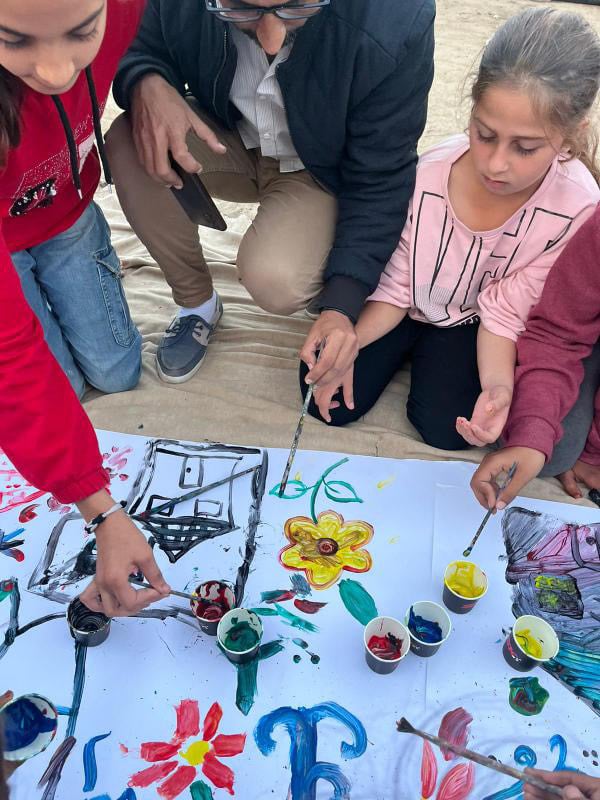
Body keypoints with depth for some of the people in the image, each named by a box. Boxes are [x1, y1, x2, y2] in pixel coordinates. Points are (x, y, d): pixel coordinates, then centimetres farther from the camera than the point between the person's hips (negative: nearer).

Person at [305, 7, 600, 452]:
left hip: (467, 323, 0)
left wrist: (498, 384, -35)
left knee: (447, 426, -18)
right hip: (411, 306, 0)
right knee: (331, 402, -12)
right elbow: (396, 286, -13)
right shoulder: (429, 175, -25)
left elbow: (506, 311, -17)